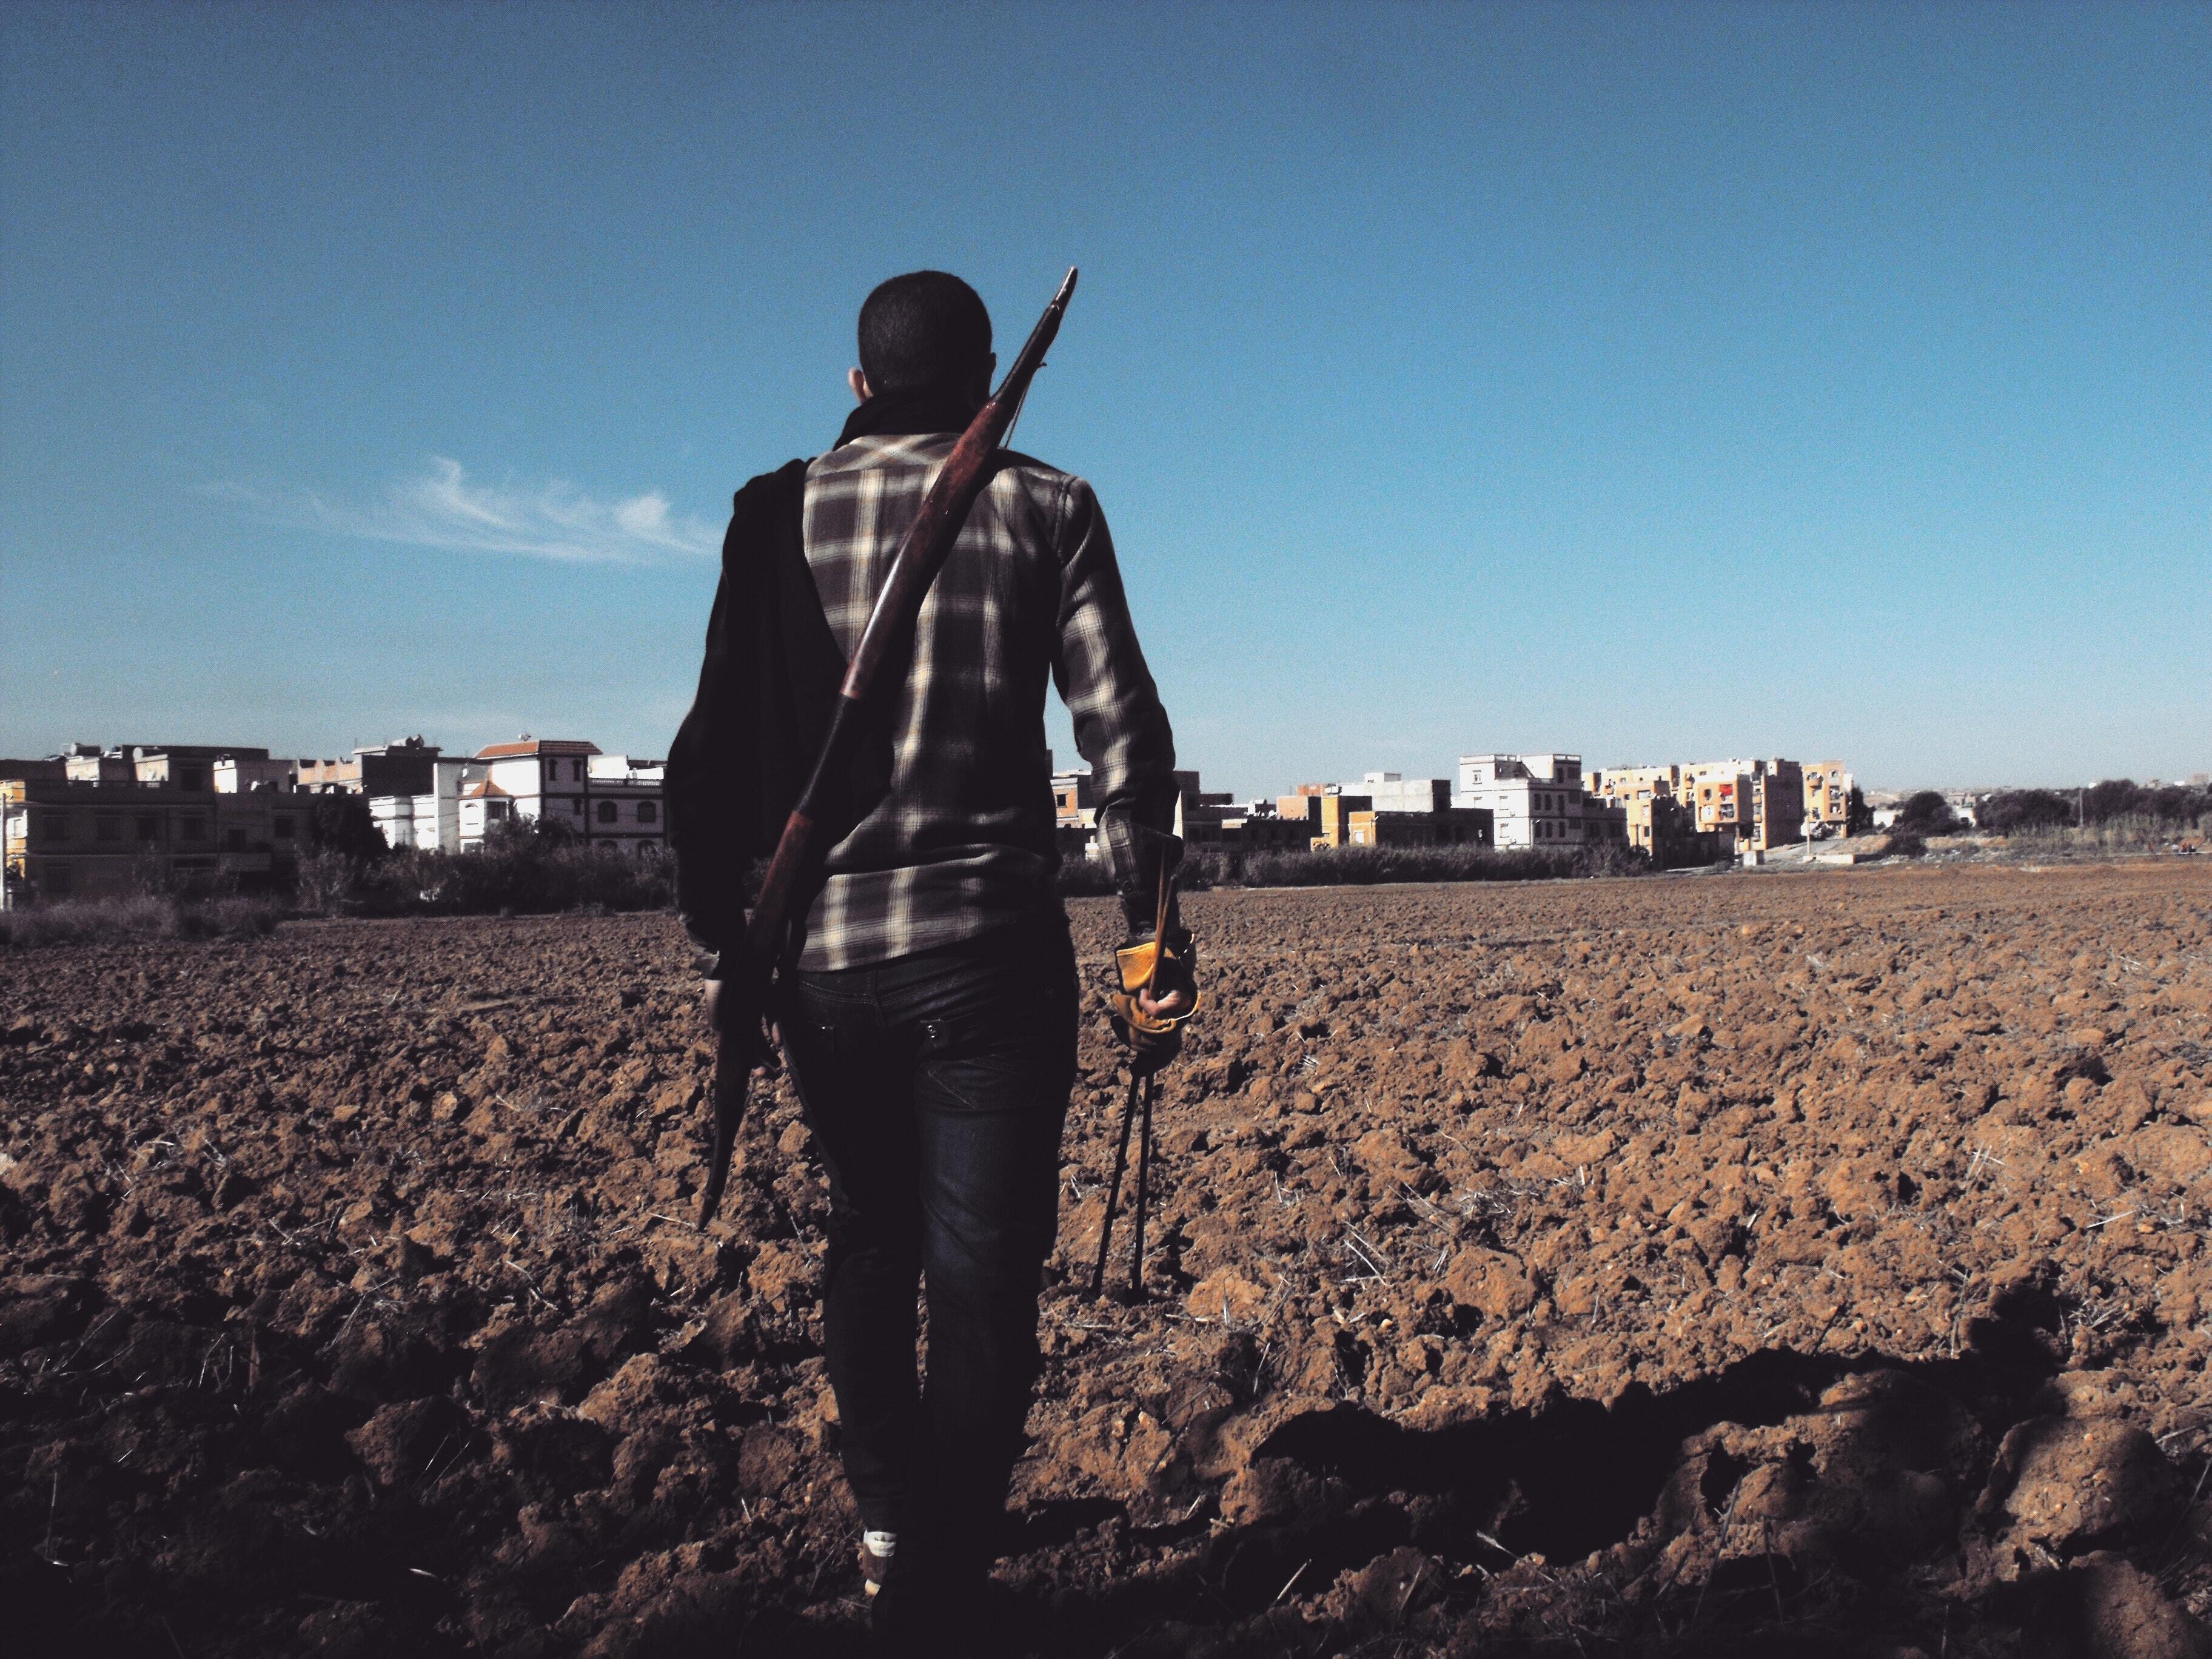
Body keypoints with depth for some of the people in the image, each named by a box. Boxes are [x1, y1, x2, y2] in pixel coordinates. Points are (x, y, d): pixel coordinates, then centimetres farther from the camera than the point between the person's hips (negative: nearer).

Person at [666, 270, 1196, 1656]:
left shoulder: (780, 514, 7)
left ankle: (889, 1517, 33)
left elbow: (717, 746, 3)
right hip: (989, 954, -2)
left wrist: (722, 936, 10)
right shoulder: (1045, 508, 3)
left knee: (870, 1239, 21)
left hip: (821, 954, 3)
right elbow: (1124, 731, -4)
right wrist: (1154, 926, 1)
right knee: (982, 1273, 2)